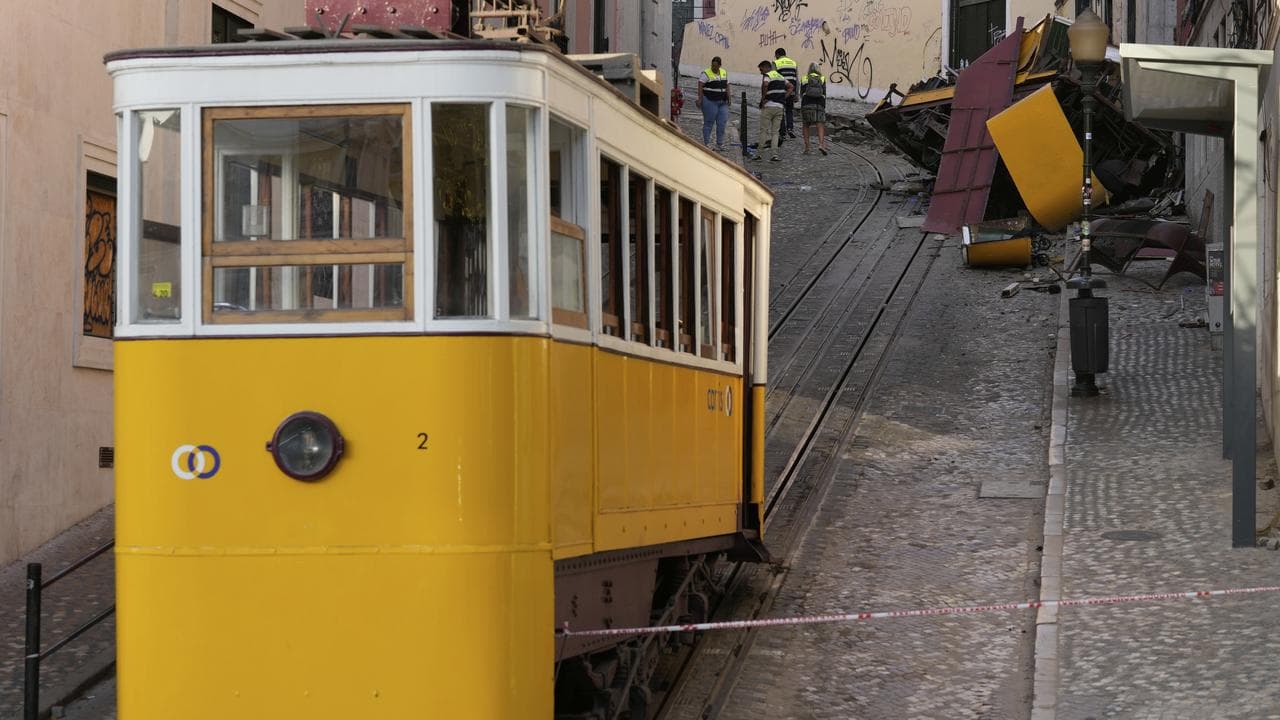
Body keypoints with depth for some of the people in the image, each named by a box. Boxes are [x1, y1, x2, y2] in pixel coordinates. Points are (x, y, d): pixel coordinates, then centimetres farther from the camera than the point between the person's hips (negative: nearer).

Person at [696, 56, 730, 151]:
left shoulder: (724, 73, 13)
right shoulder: (706, 73, -7)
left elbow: (727, 86, 18)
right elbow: (700, 86, -13)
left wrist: (728, 98, 8)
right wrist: (700, 99, -21)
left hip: (722, 102, 6)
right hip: (710, 101, -6)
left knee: (722, 123, 3)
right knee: (708, 122, -2)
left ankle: (719, 144, 10)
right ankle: (706, 144, 4)